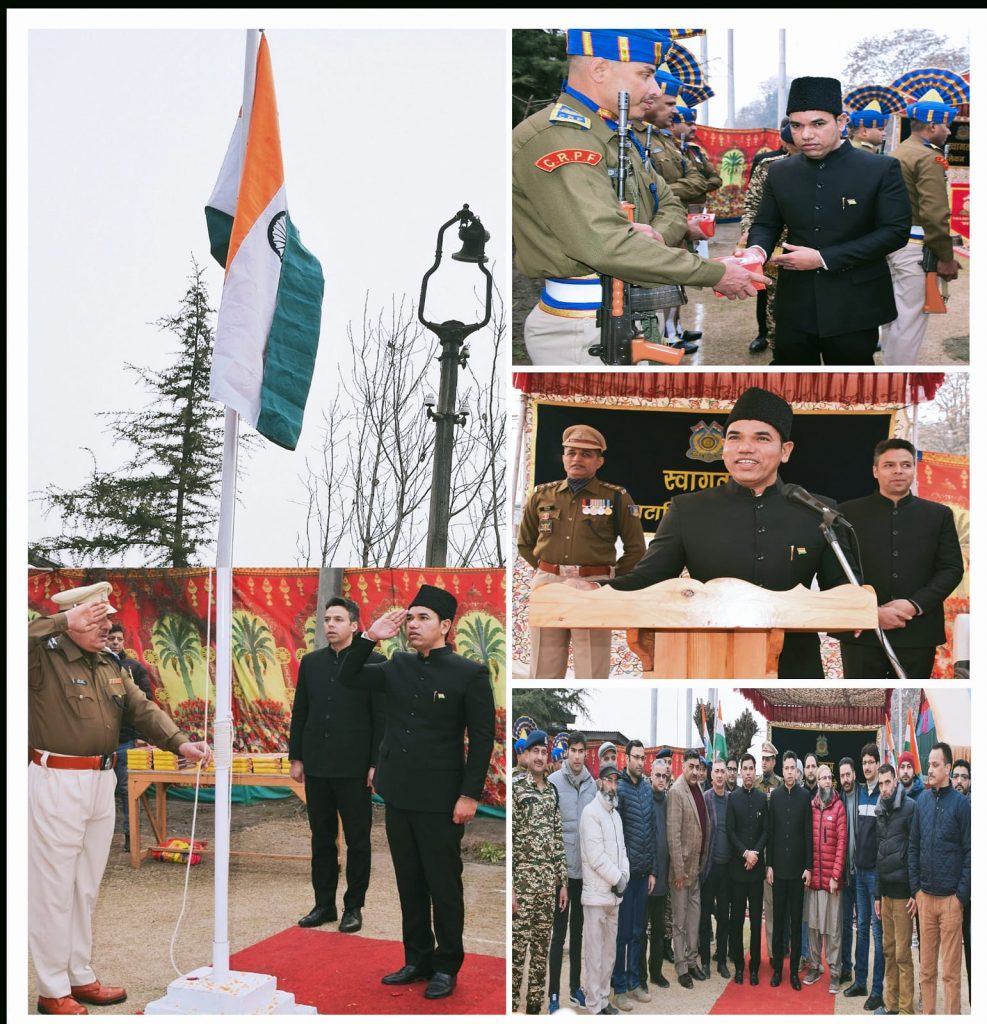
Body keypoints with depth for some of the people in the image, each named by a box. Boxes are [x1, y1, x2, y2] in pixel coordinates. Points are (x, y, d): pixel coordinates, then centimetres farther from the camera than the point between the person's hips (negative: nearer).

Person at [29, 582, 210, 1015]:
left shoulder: (110, 664, 13)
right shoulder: (44, 657, -10)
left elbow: (142, 709, 8)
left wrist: (180, 742, -7)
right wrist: (64, 620, -24)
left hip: (101, 783, 8)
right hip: (56, 782, -8)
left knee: (86, 888, 17)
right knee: (53, 889, 1)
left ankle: (81, 976, 29)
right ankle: (52, 991, 10)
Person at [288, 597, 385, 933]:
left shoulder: (373, 662, -5)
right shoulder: (310, 662, 8)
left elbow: (381, 716, -6)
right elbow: (299, 713, 11)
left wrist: (376, 764, -10)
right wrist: (296, 757, 7)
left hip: (354, 768, -4)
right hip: (317, 766, 4)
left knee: (357, 840, 5)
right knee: (321, 839, 11)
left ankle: (353, 907, 14)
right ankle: (323, 904, 19)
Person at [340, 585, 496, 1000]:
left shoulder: (470, 674, -8)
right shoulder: (398, 666, 8)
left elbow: (482, 738, -9)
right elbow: (348, 678, 11)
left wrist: (470, 794, -14)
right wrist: (369, 637, -3)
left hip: (440, 801, -5)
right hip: (398, 796, 6)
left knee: (443, 886, 4)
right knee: (409, 884, 14)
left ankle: (446, 967, 17)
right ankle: (417, 960, 26)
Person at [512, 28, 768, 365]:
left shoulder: (615, 136, 15)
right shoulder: (553, 138, -17)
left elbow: (670, 205, 16)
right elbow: (606, 245, -27)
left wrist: (656, 235, -10)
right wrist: (716, 274, -21)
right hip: (583, 328, -9)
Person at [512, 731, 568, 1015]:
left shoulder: (553, 793, 12)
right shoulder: (515, 790, -6)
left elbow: (558, 840, 15)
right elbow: (506, 840, -10)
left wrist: (563, 882, 11)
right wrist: (509, 886, -14)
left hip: (549, 882, 6)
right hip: (523, 880, -6)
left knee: (542, 946, 10)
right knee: (518, 945, -6)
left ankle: (535, 1004, 17)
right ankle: (511, 1004, 0)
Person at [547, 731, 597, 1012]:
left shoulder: (592, 784, 3)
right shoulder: (553, 782, -11)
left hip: (585, 870, 4)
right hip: (561, 869, -4)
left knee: (578, 933, 15)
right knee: (559, 934, 0)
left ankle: (575, 988, 25)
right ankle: (554, 994, 7)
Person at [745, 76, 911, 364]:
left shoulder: (881, 169, -5)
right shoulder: (780, 172, 8)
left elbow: (896, 231, -10)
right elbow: (765, 224, 16)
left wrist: (824, 258, -16)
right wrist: (758, 248, -11)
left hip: (853, 308, -3)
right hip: (796, 306, 3)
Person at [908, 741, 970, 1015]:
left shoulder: (961, 804, -5)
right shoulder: (922, 801, 7)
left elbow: (969, 852, -5)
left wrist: (962, 895, -9)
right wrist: (915, 889, 6)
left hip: (950, 898, -4)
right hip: (925, 896, 4)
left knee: (950, 970, 0)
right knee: (926, 966, 10)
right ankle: (927, 1013, 19)